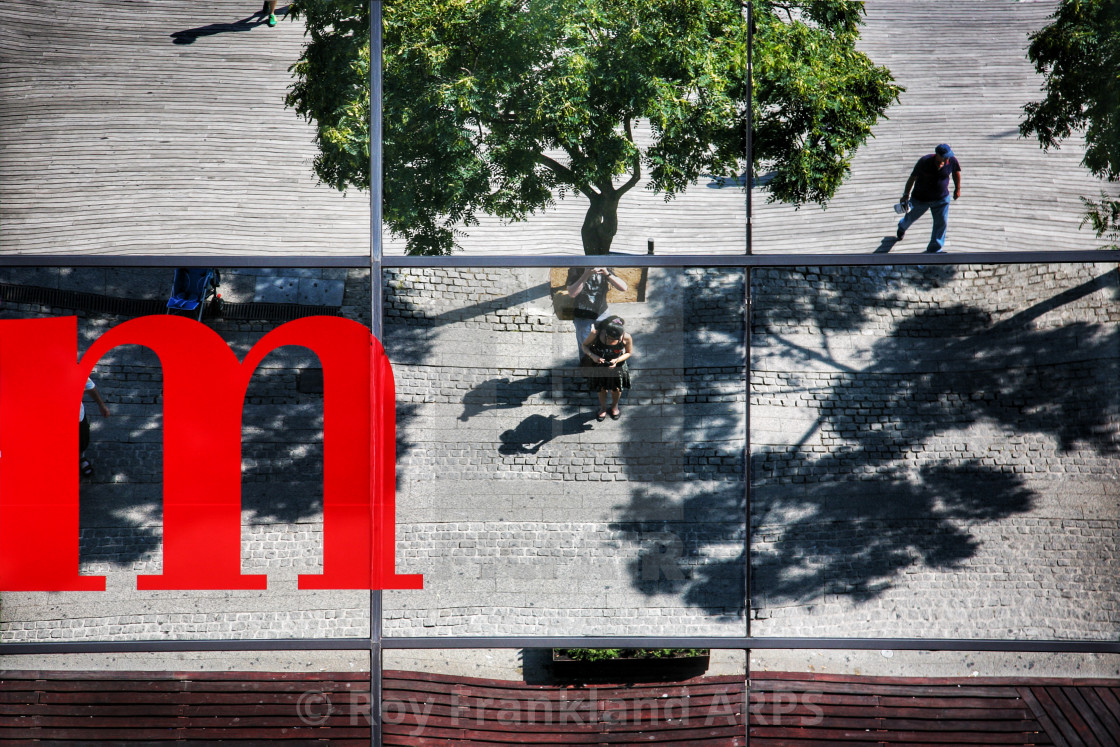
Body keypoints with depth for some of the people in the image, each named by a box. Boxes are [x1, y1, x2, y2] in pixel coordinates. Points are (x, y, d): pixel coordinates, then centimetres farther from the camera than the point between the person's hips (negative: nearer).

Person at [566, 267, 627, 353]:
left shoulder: (604, 269, -9)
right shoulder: (575, 270, -16)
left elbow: (623, 288, -17)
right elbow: (572, 293, -30)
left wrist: (607, 274, -31)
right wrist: (586, 274, -37)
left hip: (601, 313, 3)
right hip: (582, 315, -3)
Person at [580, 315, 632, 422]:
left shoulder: (626, 338, -32)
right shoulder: (596, 334, -33)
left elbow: (629, 352, -11)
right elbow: (584, 345, -14)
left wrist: (617, 360, -28)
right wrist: (592, 356, -34)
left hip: (616, 366, 0)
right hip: (599, 364, 0)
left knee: (616, 389, 19)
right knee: (601, 388, 21)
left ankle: (614, 406, 53)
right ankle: (603, 408, 51)